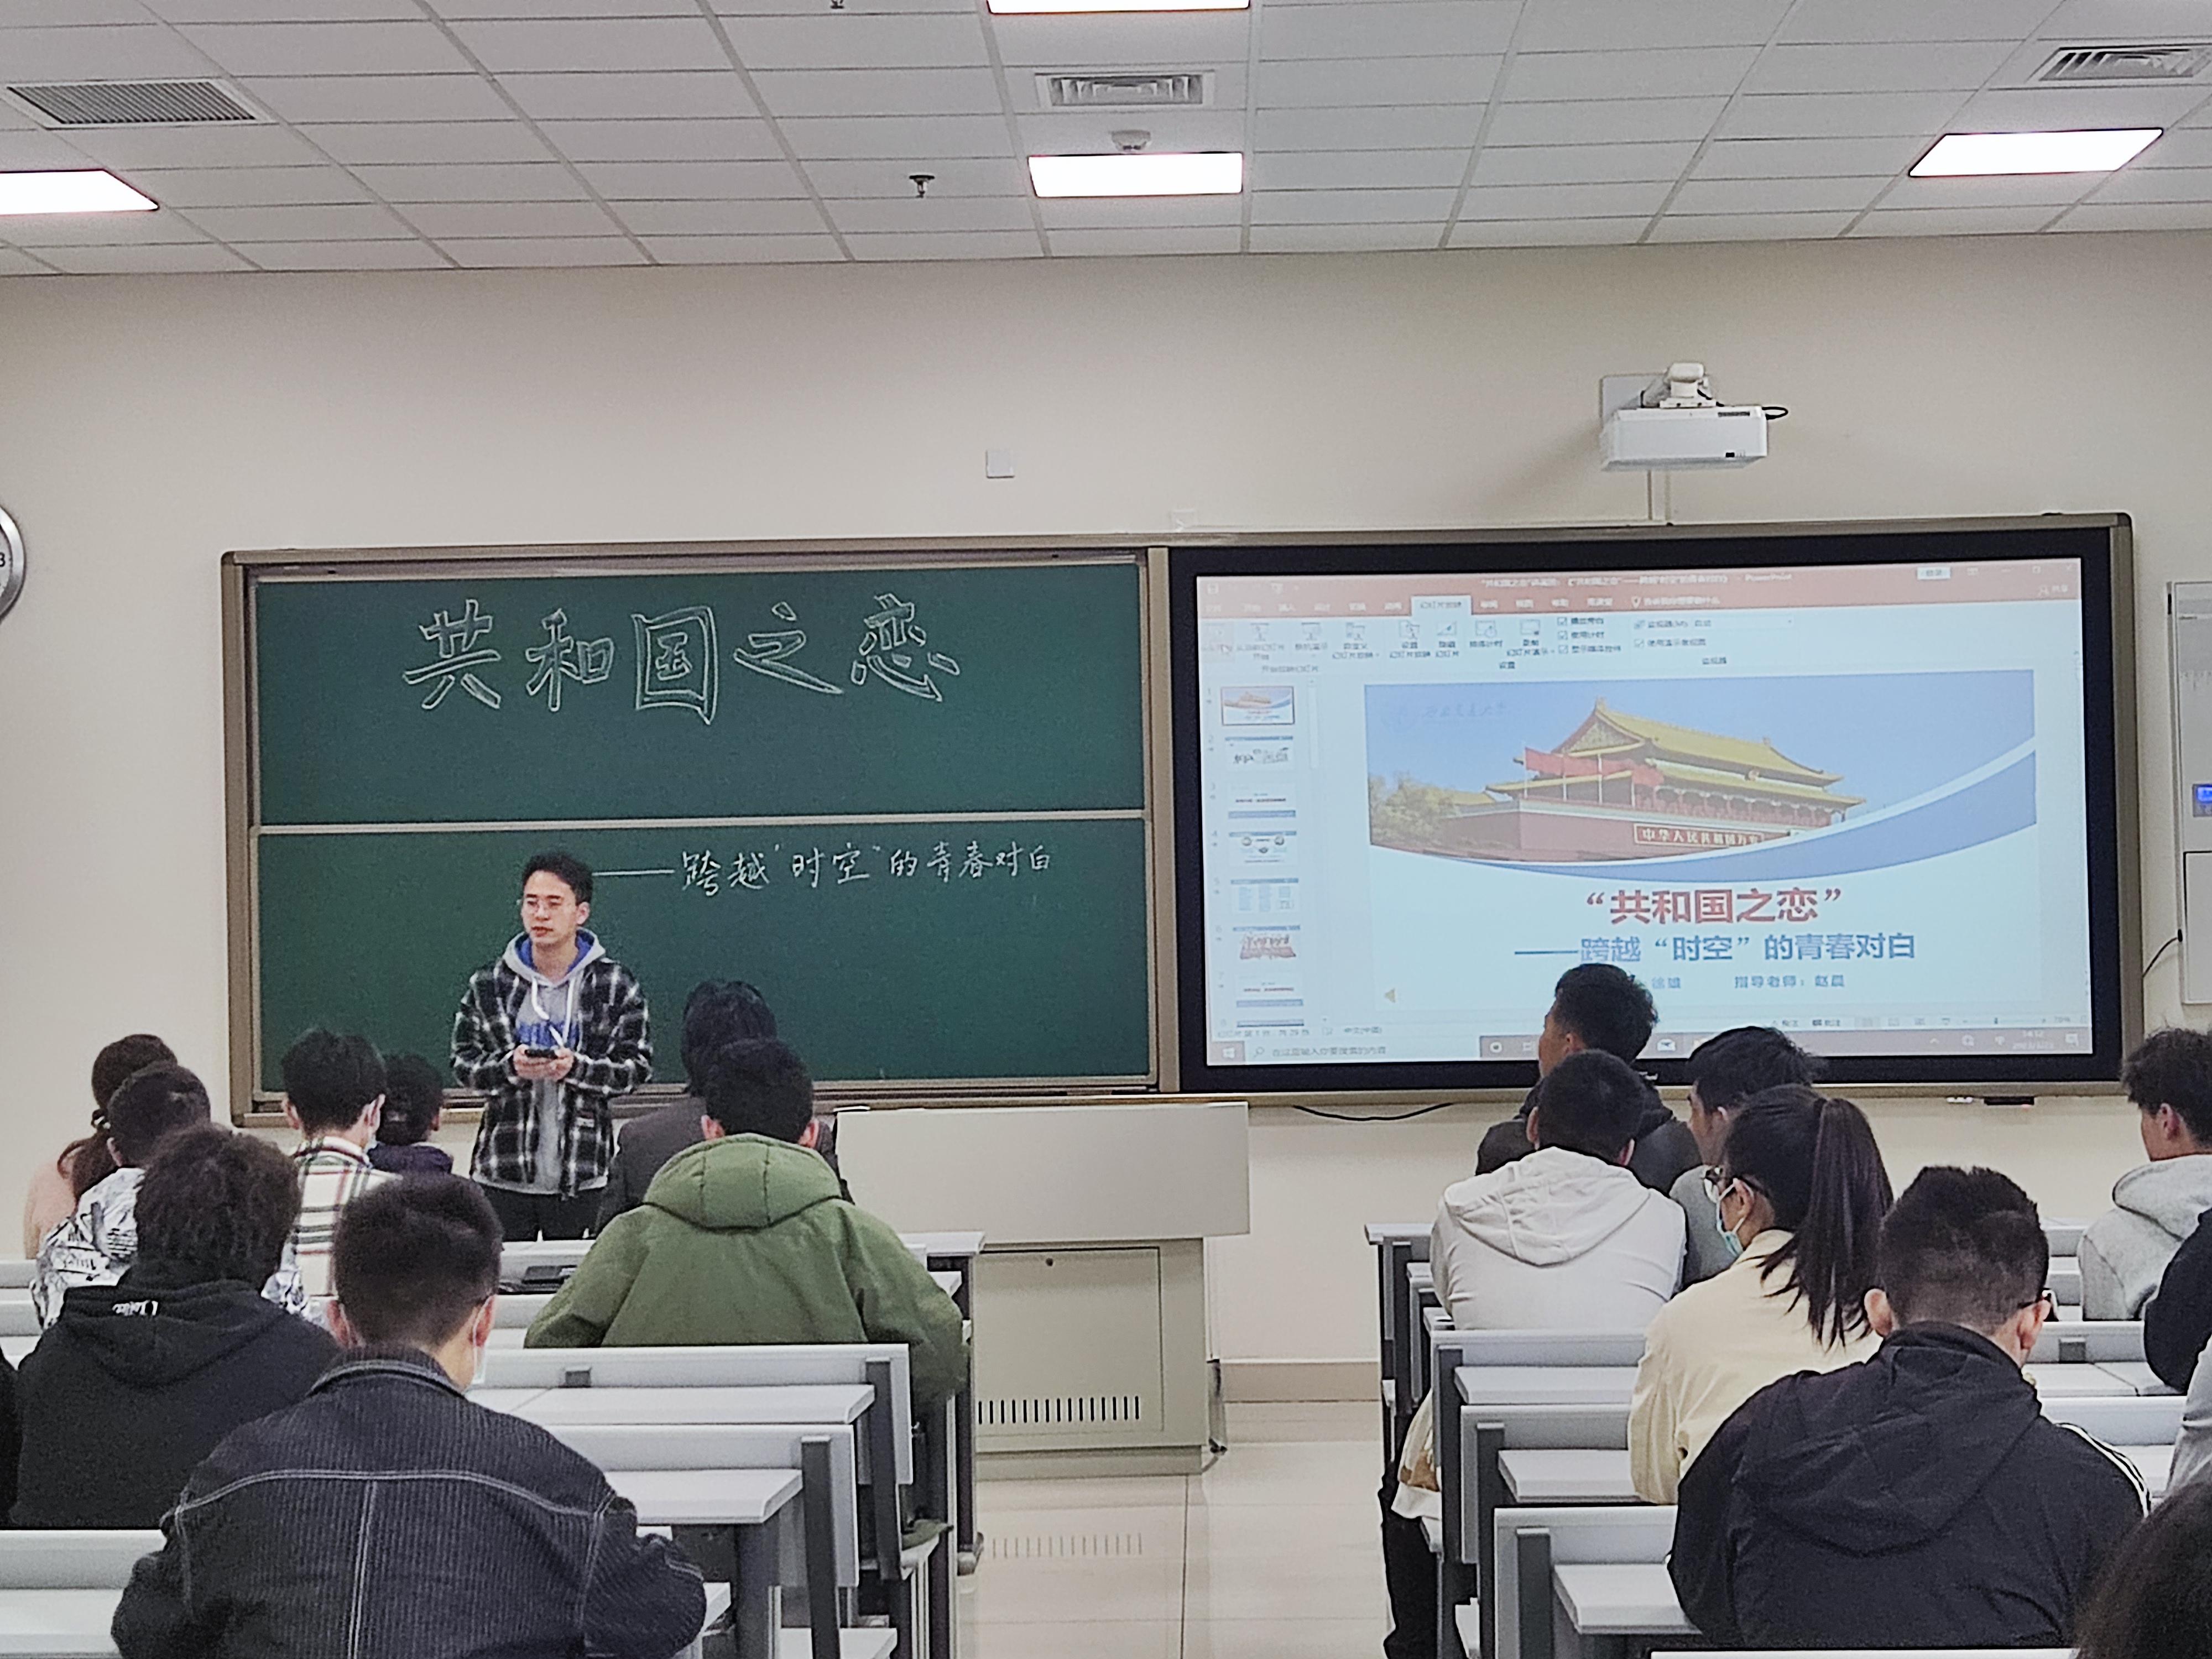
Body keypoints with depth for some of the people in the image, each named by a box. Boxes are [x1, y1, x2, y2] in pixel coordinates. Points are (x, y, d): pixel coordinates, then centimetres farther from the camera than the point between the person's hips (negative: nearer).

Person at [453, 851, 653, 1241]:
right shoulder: (489, 985, 4)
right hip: (502, 1175, 1)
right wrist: (510, 1068, -16)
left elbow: (637, 1067, -2)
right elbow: (463, 1063, 4)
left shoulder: (616, 985, 0)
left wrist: (576, 1068, -19)